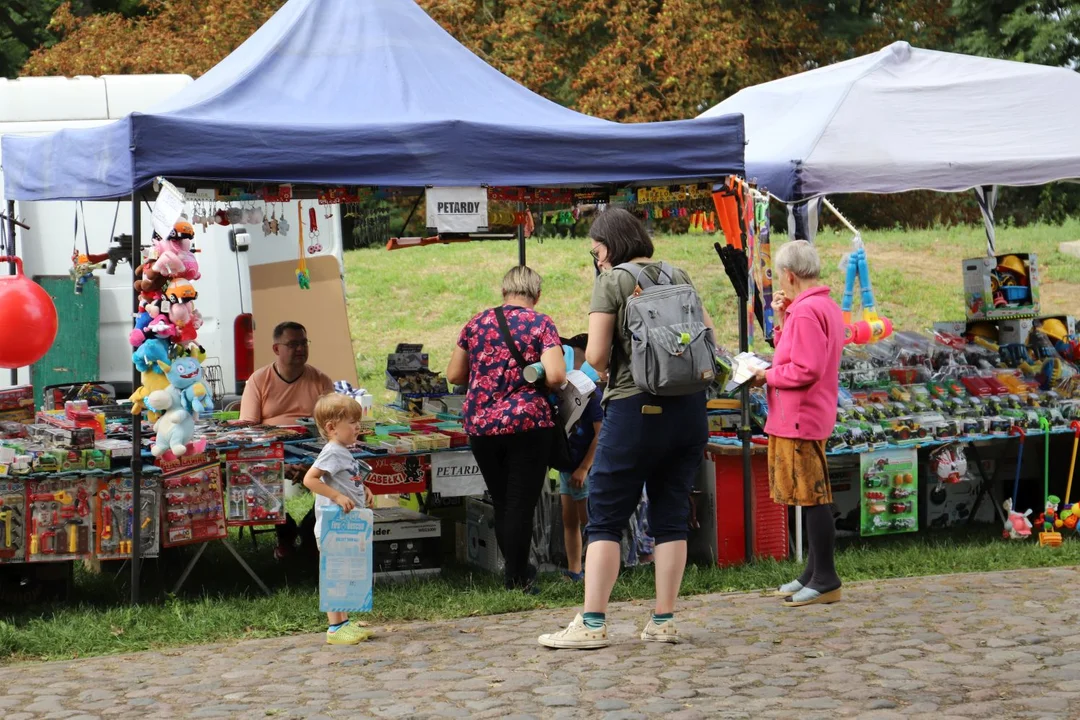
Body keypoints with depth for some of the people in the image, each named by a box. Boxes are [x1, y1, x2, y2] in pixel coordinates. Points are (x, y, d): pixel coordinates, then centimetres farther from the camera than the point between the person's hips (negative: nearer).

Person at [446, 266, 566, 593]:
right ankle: (517, 580, 5)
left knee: (501, 503, 16)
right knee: (521, 505, 2)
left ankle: (516, 572, 29)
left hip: (480, 425, 4)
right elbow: (555, 376, -15)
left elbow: (453, 375, 14)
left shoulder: (477, 324, 8)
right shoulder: (541, 324, -3)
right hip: (526, 422, -4)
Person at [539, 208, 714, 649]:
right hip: (688, 407, 5)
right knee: (671, 517, 9)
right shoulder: (678, 277, 10)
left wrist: (602, 367, 12)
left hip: (635, 409, -5)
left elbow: (596, 357, -9)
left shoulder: (612, 282, -5)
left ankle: (592, 624, -2)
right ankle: (663, 621, 9)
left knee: (606, 518, 0)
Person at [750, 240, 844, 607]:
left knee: (812, 497, -7)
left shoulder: (805, 312, -18)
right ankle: (814, 574, 21)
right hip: (811, 418, 11)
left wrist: (768, 377, -11)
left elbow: (806, 370, -24)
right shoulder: (826, 307, 14)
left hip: (799, 420, -11)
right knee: (812, 497, 14)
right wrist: (782, 319, 10)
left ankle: (826, 581, -3)